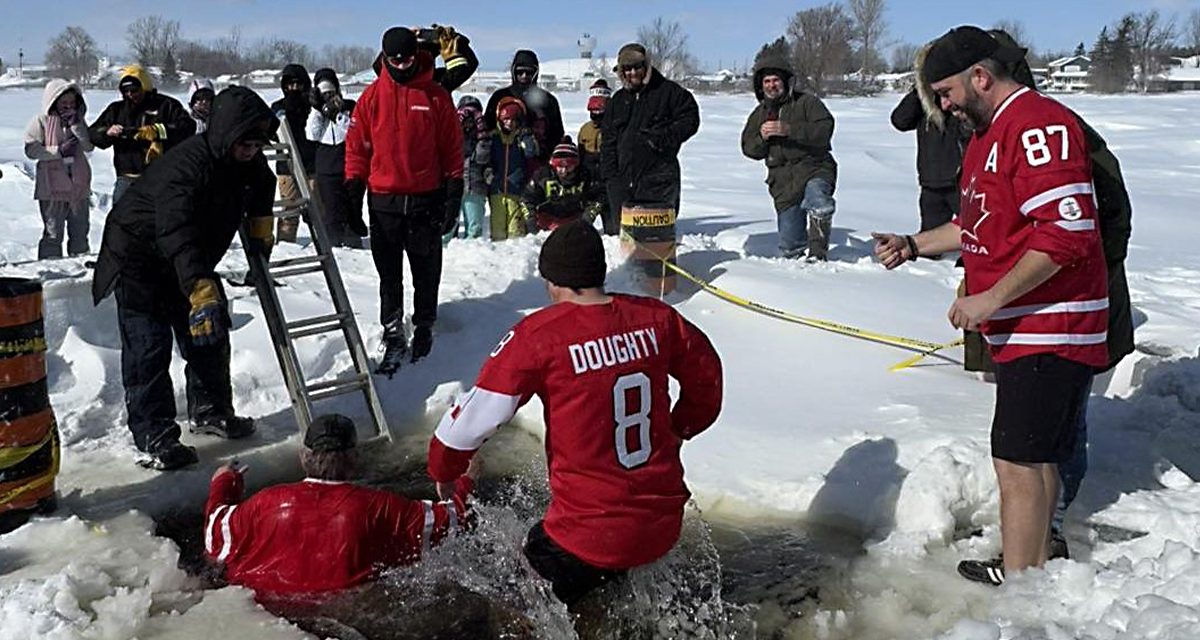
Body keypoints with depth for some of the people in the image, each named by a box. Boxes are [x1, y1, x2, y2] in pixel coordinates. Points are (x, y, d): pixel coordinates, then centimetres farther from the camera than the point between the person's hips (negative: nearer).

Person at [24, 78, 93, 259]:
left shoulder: (78, 120, 10)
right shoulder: (42, 120, -3)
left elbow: (89, 146, -3)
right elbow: (31, 150, -8)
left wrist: (76, 124, -12)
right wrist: (59, 151, -16)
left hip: (79, 185, 4)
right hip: (52, 187, -4)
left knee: (80, 233, 13)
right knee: (53, 234, 0)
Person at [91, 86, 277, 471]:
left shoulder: (246, 160, -8)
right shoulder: (186, 165, -34)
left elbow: (262, 185, 18)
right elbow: (178, 236, -45)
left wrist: (259, 225, 8)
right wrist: (201, 290, -55)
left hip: (192, 260, 8)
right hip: (139, 257, -8)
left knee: (210, 333, 11)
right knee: (149, 346, -11)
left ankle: (210, 412, 26)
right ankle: (154, 436, -7)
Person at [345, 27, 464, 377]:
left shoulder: (436, 96, 1)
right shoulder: (372, 96, 4)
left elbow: (452, 148, 3)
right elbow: (357, 145, 7)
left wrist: (454, 191, -2)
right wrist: (353, 185, 1)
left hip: (426, 200, -1)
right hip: (384, 201, 1)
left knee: (426, 272, 10)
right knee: (389, 276, 4)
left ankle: (424, 328, 25)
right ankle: (393, 338, 10)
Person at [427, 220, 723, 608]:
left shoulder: (540, 334, -15)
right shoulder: (657, 318, -2)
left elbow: (476, 415, -10)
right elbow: (706, 375, 14)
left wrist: (444, 470, 9)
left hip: (591, 535, -6)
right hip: (664, 523, 6)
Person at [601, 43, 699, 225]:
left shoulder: (668, 91, 2)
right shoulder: (618, 99, 17)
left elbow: (690, 119, -1)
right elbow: (608, 139, 16)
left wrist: (665, 137, -15)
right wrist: (609, 172, 5)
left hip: (659, 181, -5)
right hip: (622, 178, 5)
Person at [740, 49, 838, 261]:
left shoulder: (807, 102, 2)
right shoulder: (758, 114, 18)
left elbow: (824, 130, -14)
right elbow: (748, 149, 14)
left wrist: (788, 130, -25)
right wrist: (761, 137, -9)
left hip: (814, 169, -4)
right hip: (783, 181, 4)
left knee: (818, 201, -39)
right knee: (790, 247, 1)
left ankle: (818, 254, -25)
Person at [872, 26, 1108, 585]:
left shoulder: (1039, 125, -17)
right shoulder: (987, 134, 17)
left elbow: (1064, 233, -24)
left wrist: (990, 299, -22)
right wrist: (913, 245, 14)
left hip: (1048, 328, -10)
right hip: (1024, 327, 10)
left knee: (1017, 460, -6)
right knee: (1038, 457, 17)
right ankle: (1035, 563, 29)